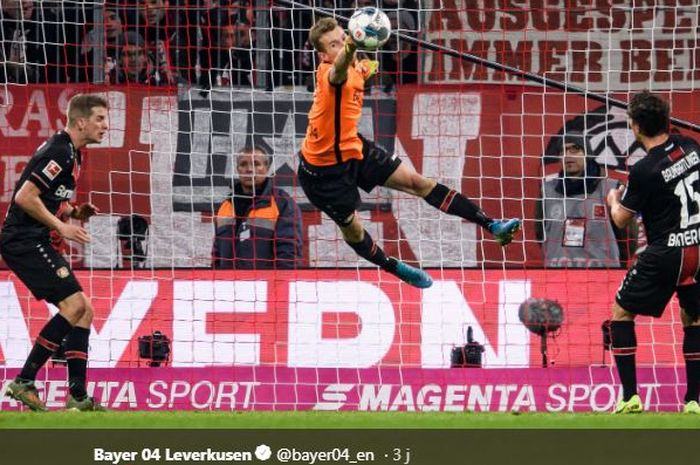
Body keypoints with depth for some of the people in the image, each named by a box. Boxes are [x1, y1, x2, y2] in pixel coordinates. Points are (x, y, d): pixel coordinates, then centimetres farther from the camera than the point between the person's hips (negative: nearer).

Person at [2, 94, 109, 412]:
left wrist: (73, 212, 10)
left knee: (83, 310, 7)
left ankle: (78, 397, 6)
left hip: (33, 241, 11)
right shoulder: (59, 153, -16)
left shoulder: (71, 153, 17)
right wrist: (61, 227, -18)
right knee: (74, 305, -16)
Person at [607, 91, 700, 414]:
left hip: (666, 254, -6)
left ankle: (630, 397, 2)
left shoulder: (644, 171, -16)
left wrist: (614, 199, 18)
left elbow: (621, 219, -4)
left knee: (621, 314, 9)